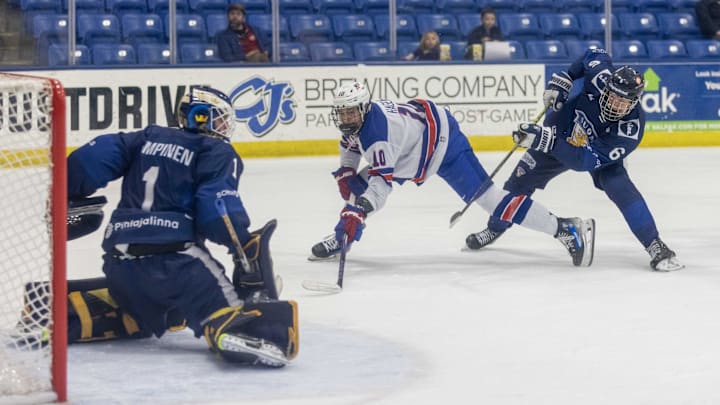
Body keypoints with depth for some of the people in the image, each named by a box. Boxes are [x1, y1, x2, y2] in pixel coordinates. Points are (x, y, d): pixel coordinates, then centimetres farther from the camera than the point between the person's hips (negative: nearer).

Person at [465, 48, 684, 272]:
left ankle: (655, 247, -18)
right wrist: (563, 79, -16)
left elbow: (585, 159, -44)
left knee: (621, 189, -28)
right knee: (521, 178, 6)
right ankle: (495, 228, 32)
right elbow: (596, 54, -10)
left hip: (599, 152, -3)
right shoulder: (600, 77, -36)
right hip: (563, 128, 3)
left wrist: (547, 140, -51)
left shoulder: (632, 127, -41)